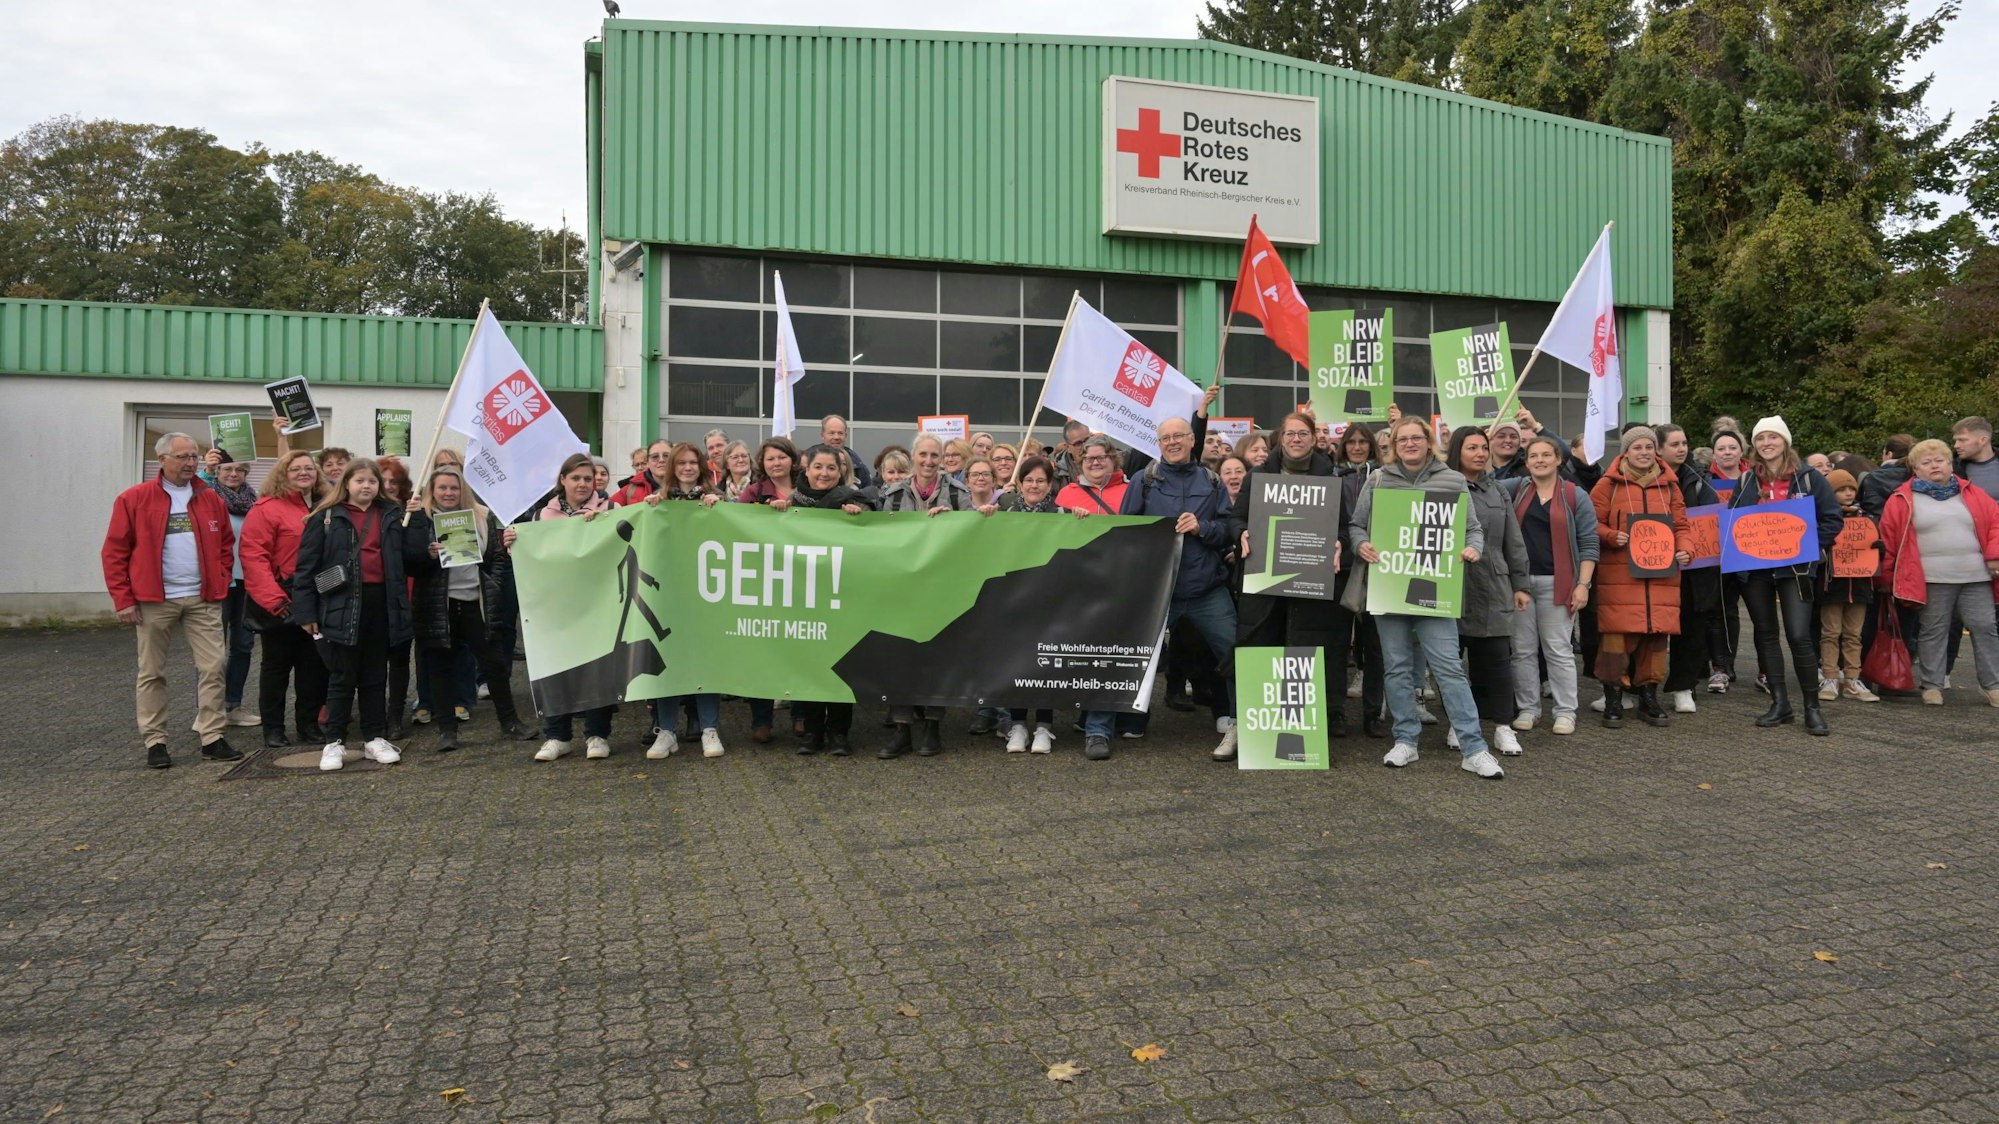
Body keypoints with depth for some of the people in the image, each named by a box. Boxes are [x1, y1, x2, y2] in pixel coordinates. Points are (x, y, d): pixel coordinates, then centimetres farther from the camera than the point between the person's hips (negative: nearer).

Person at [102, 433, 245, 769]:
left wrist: (220, 583, 3)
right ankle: (155, 742, 14)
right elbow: (114, 552, -2)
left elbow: (226, 545, 16)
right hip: (154, 601, -2)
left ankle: (212, 738, 6)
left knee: (213, 666, -1)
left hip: (202, 599, 3)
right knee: (152, 673, 5)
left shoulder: (211, 499, 8)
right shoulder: (133, 500, -2)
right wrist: (123, 599, -6)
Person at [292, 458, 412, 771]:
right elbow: (307, 565, -3)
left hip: (380, 603, 3)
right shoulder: (327, 518, 0)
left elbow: (410, 556, 7)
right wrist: (306, 611, -7)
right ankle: (334, 742, 12)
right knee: (342, 677, 3)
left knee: (375, 675, 11)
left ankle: (375, 738, 19)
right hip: (342, 605, -3)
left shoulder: (390, 517, 11)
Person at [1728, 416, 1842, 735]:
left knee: (1799, 636, -10)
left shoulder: (1808, 477, 0)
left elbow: (1834, 520, 0)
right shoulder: (1746, 481, 9)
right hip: (1755, 568, 4)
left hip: (1795, 567, -4)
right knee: (1766, 634, 8)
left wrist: (1806, 541, -13)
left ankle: (1812, 707, 2)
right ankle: (1779, 703, 18)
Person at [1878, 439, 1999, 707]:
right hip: (1932, 580, -3)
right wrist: (1888, 577, 2)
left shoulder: (1972, 494, 11)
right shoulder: (1903, 500, 1)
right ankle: (1931, 685, 10)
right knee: (1933, 632, 3)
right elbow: (1888, 538, 1)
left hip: (1976, 576, 3)